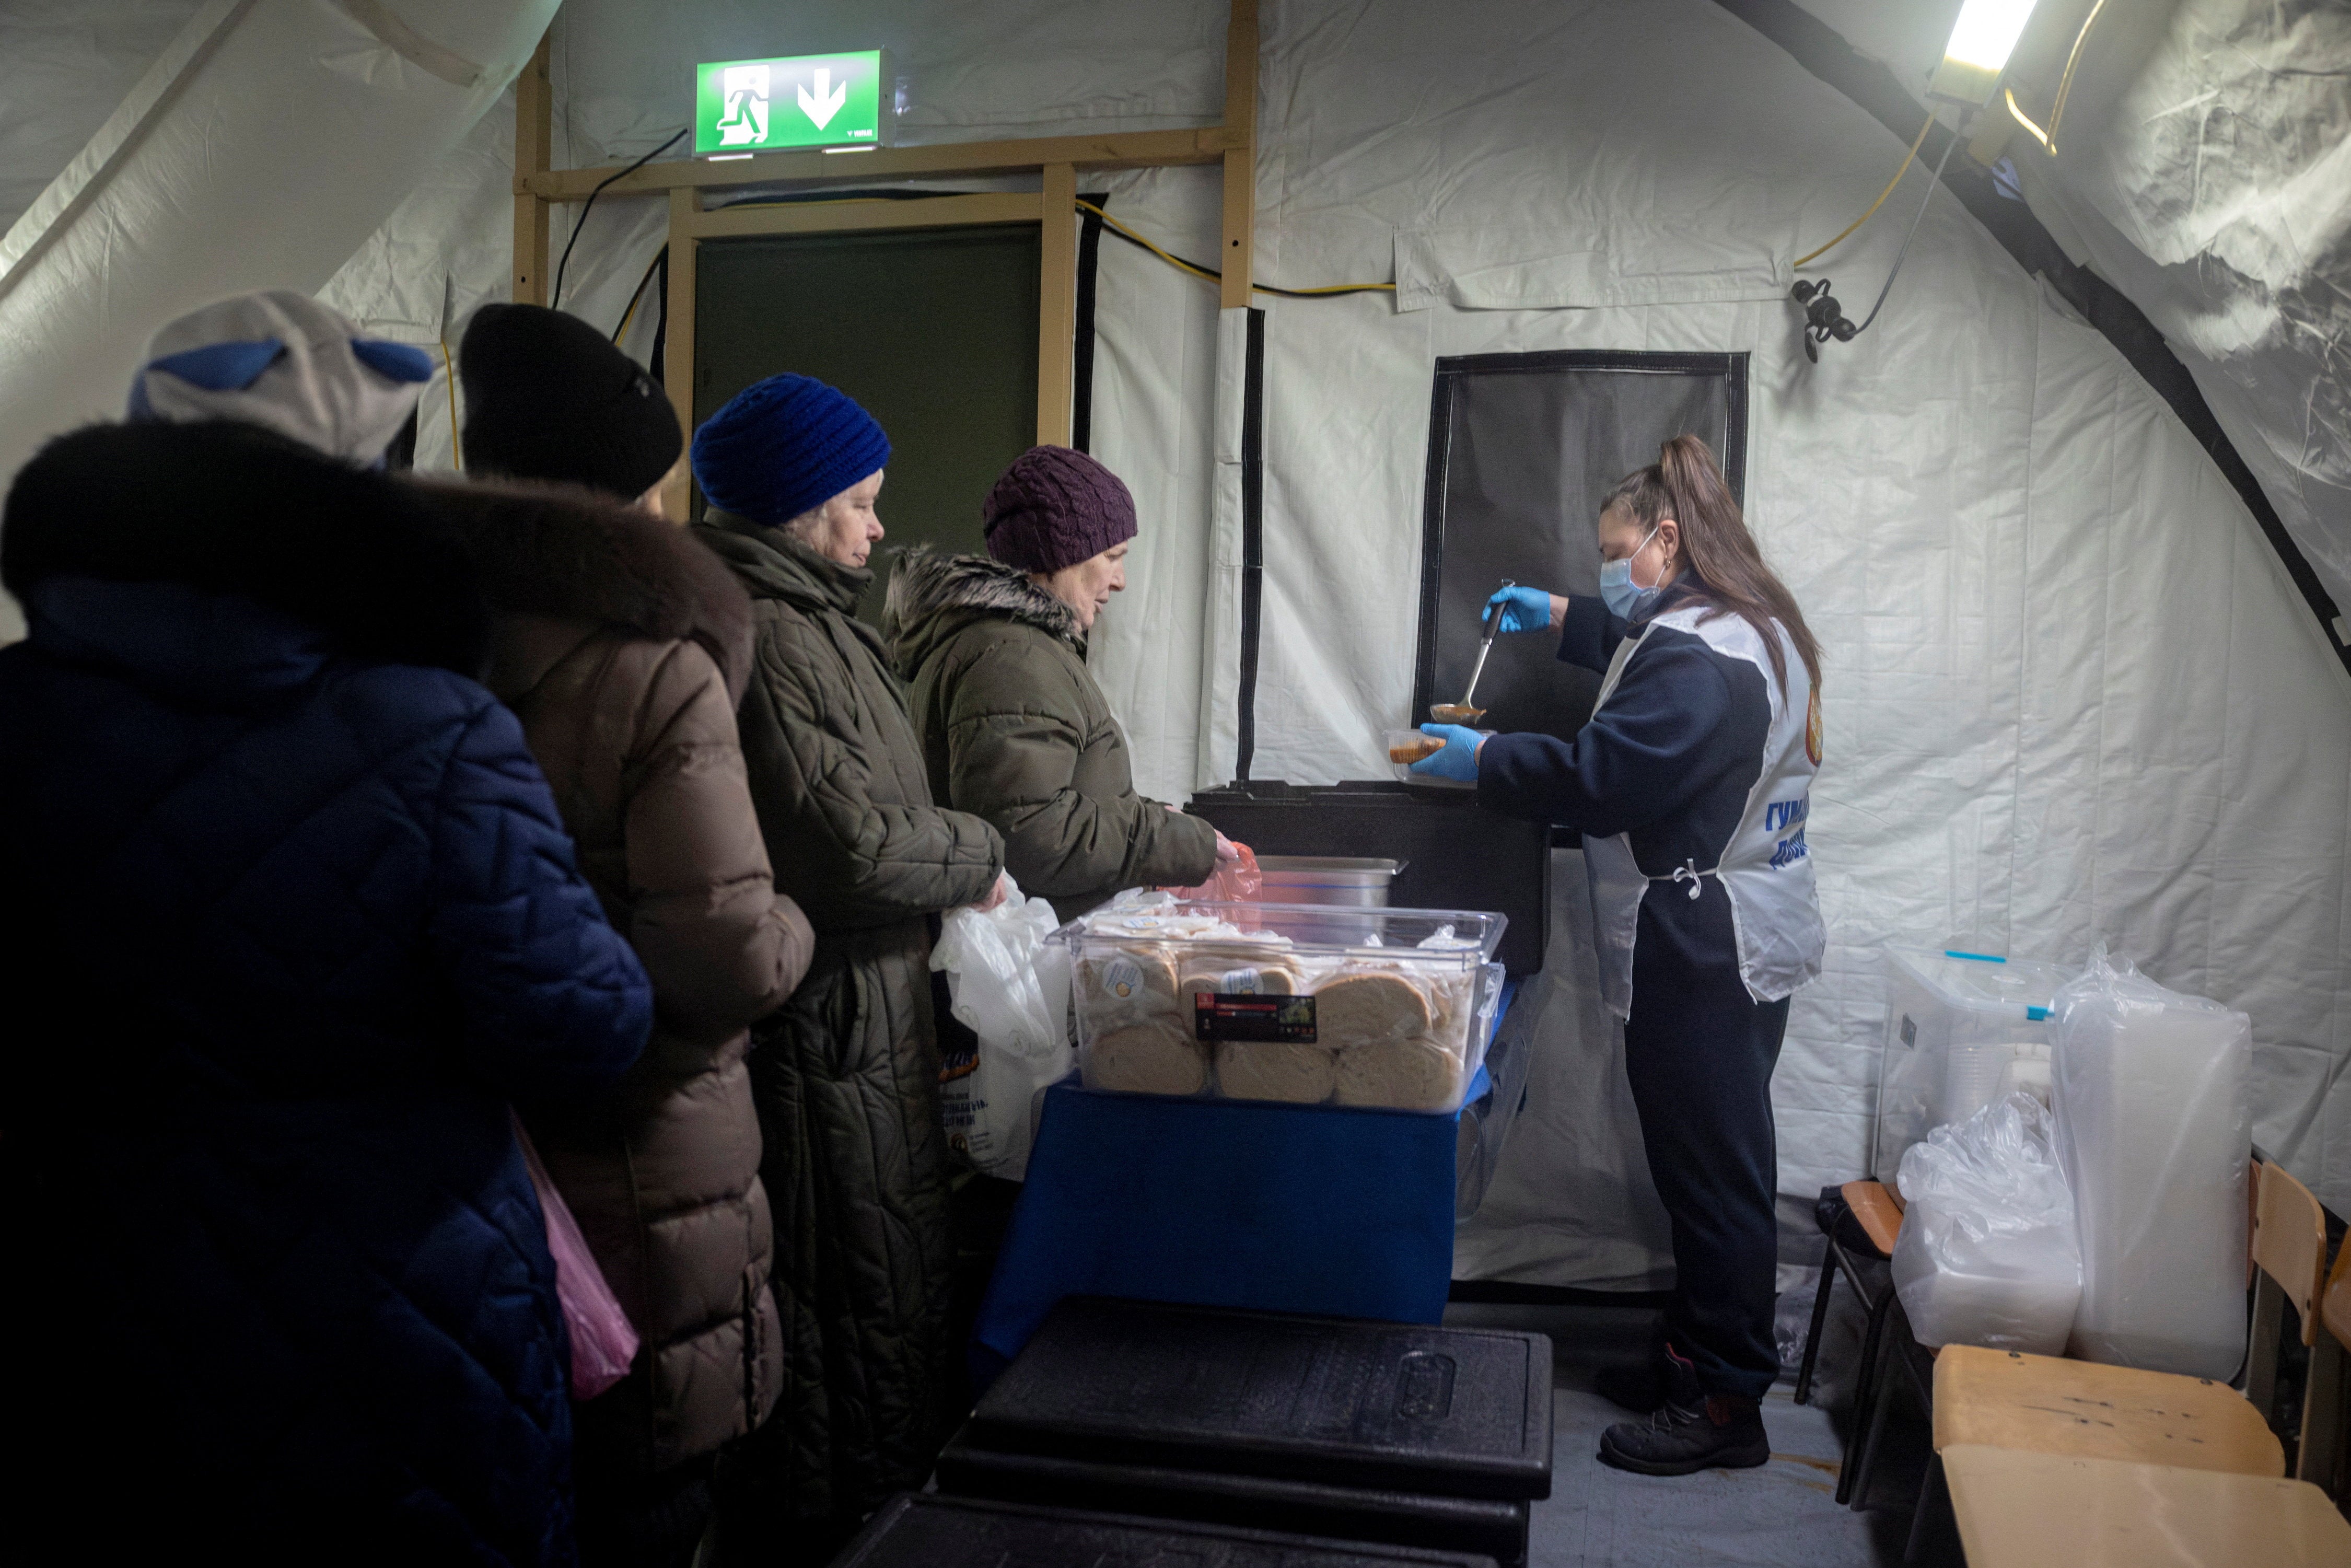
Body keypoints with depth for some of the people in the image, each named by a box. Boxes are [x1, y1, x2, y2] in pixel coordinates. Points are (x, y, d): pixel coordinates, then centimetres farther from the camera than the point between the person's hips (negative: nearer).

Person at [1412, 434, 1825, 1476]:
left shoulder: (1695, 656, -20)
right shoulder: (1750, 626, 15)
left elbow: (1600, 778, -23)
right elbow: (1642, 656, 35)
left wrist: (1481, 758, -11)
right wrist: (1559, 617, 30)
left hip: (1704, 958, -11)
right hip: (1742, 945, 11)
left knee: (1712, 1173, -1)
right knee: (1715, 1164, 18)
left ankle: (1726, 1402, 11)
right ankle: (1696, 1357, 31)